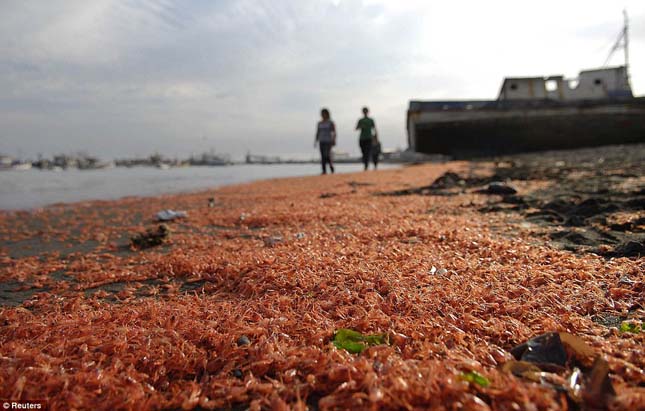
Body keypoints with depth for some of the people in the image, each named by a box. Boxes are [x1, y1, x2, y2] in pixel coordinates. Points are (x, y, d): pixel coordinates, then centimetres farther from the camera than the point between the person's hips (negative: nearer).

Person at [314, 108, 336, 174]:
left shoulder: (331, 122, -2)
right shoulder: (319, 123, 12)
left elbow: (334, 132, -7)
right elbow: (317, 133, 13)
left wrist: (334, 140, -19)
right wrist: (315, 141, 5)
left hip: (328, 141, -5)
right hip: (321, 141, 5)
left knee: (327, 155, -19)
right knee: (322, 156, 0)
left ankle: (331, 166, 4)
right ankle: (324, 171, 2)